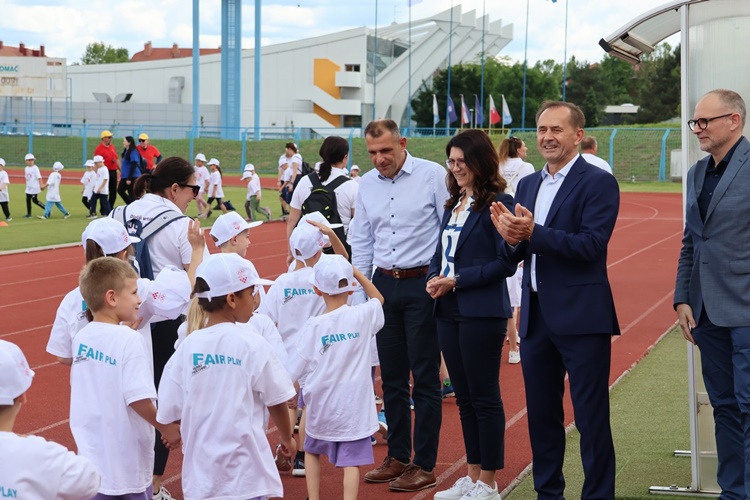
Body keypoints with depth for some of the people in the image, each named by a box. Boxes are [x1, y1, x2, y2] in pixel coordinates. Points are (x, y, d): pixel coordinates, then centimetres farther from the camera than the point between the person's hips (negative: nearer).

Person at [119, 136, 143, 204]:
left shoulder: (133, 152, -17)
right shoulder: (126, 151, 11)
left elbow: (133, 166, -21)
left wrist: (129, 178, -22)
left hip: (133, 177, -10)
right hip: (125, 176, 10)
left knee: (131, 194, -2)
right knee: (120, 190, 11)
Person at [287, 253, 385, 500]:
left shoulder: (314, 326, -9)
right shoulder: (362, 316, -5)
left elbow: (294, 371, -7)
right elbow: (378, 298, 19)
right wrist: (355, 271, 14)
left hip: (321, 408, 0)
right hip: (354, 409, 0)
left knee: (312, 451, 23)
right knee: (351, 461, -1)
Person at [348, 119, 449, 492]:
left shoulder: (432, 176, -8)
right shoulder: (367, 184, 8)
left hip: (423, 283, -5)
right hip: (383, 283, 5)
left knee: (425, 377, 0)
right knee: (391, 376, 12)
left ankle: (425, 464, 8)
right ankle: (397, 456, 24)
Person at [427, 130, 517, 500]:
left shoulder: (497, 203, -11)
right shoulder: (453, 204, 14)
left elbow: (506, 262, -15)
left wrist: (457, 280, -16)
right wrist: (434, 278, -1)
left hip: (482, 313, -8)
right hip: (449, 312, 8)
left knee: (484, 398, 0)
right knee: (464, 398, 13)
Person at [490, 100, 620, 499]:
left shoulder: (598, 182, -9)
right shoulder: (527, 185, 13)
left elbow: (592, 244, -20)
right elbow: (518, 254, 9)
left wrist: (534, 233, -27)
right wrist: (512, 238, -14)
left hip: (581, 317, -7)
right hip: (536, 315, 7)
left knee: (591, 416, 0)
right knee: (541, 414, 15)